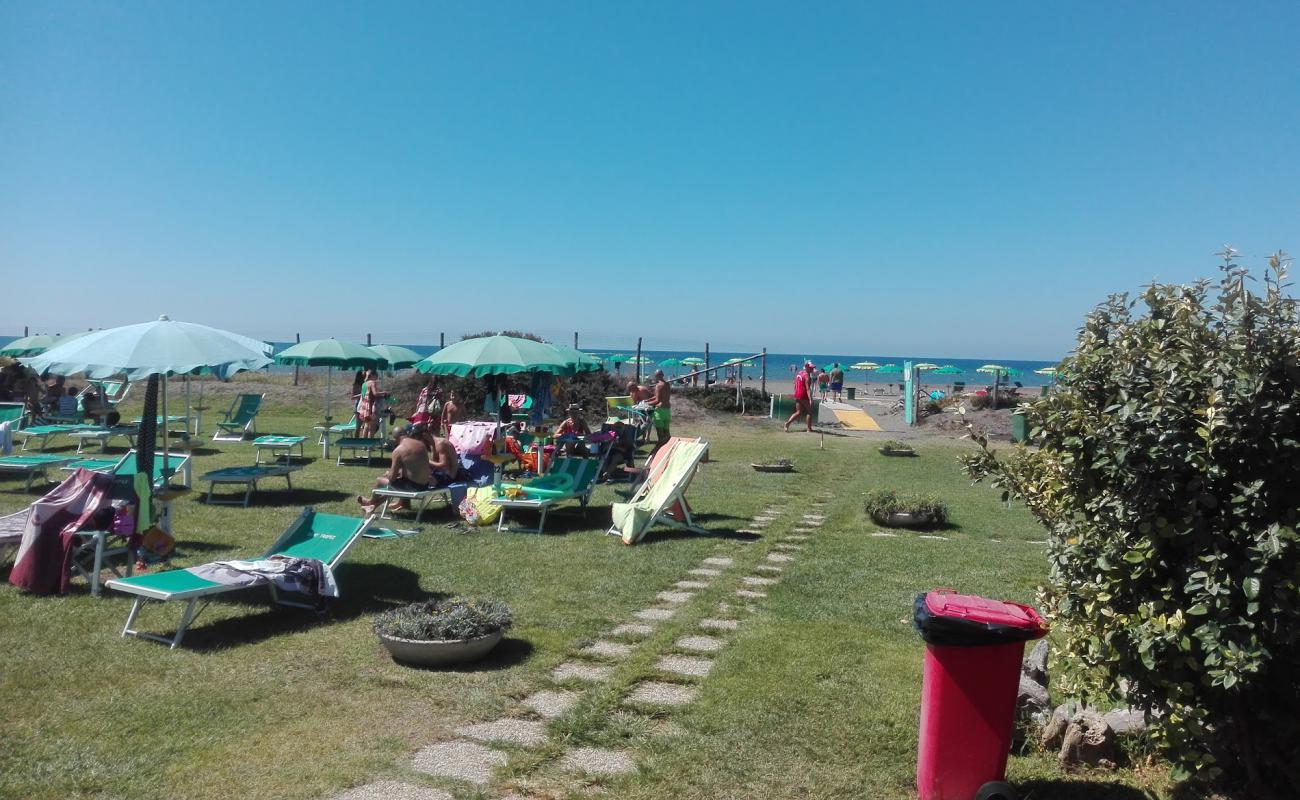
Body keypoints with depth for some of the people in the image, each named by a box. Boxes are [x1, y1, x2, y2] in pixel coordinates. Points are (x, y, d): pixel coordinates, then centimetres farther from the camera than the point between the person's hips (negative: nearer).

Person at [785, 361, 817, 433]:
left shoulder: (798, 374, 12)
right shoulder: (807, 376, -14)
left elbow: (795, 386, 19)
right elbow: (808, 389, -23)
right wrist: (810, 399, -29)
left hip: (797, 395, 8)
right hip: (804, 396, -8)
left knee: (798, 412, 13)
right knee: (809, 412, 5)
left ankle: (787, 423, -3)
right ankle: (809, 429, 7)